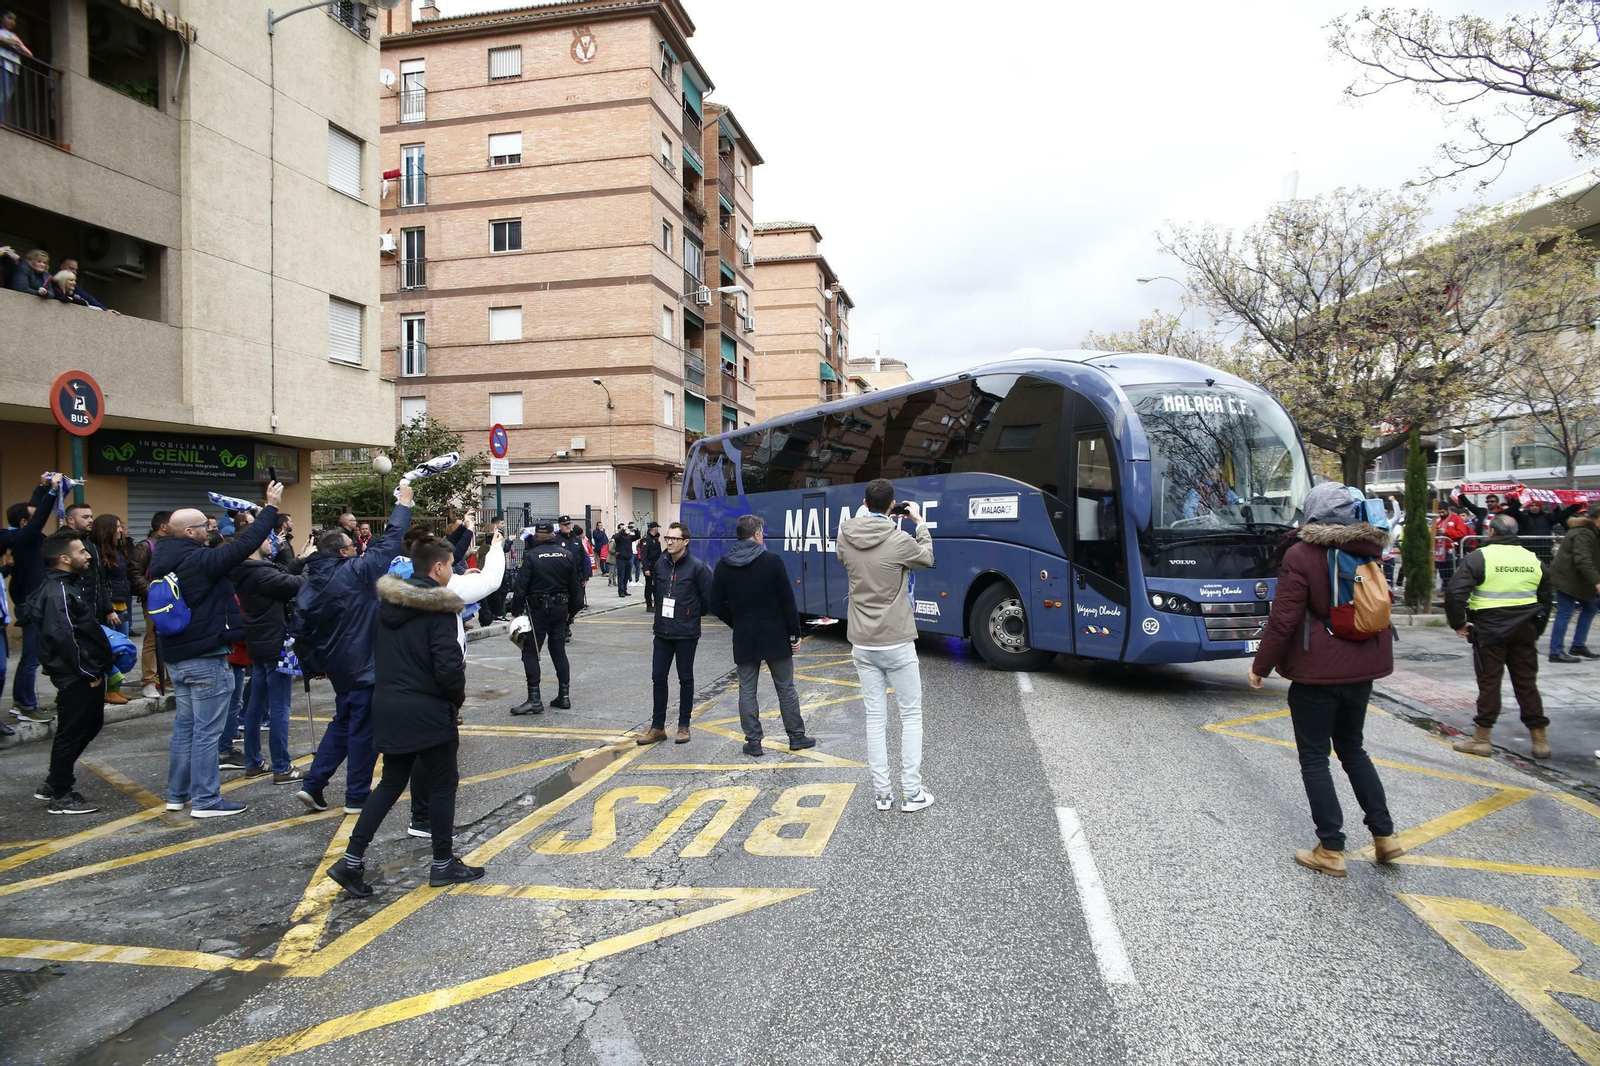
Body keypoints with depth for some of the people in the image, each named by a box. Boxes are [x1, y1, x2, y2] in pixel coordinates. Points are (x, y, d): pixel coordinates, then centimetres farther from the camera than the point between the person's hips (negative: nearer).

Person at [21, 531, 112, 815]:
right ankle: (60, 797, 11)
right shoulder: (58, 592, -18)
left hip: (85, 675, 10)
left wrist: (96, 668, 15)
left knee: (89, 727, 19)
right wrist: (88, 672, -19)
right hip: (76, 678, -10)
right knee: (72, 733, 0)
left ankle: (53, 785, 30)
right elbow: (63, 637, -26)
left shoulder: (67, 585, 15)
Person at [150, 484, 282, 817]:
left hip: (177, 657, 9)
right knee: (207, 731, -3)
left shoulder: (163, 562, 9)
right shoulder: (200, 560, -19)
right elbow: (244, 544, -21)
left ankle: (177, 794, 26)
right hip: (207, 659, -9)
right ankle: (205, 800, 2)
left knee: (184, 726, 17)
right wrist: (270, 508, -13)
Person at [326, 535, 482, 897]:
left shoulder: (388, 600, 6)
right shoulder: (439, 608, -17)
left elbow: (380, 652, 15)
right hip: (429, 711, -7)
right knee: (442, 784, 8)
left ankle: (351, 861, 15)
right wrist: (457, 698, -4)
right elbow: (448, 666, -21)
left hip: (388, 706, 7)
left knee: (390, 783, 18)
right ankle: (443, 864, 18)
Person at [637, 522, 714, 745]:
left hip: (686, 634, -4)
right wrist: (662, 612, 12)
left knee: (685, 678, 8)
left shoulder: (697, 567, -13)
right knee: (658, 678, 7)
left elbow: (708, 598, -7)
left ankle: (684, 726, 19)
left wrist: (691, 616, 3)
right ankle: (657, 727, 17)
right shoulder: (660, 564, 1)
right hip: (662, 632, 5)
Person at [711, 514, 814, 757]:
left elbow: (717, 605, 2)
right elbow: (788, 602, -10)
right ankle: (796, 736, 19)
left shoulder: (723, 566, -1)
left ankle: (753, 741, 10)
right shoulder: (772, 561, -11)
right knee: (786, 688, 10)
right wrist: (795, 634, -2)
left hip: (744, 639, 2)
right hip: (775, 637, -2)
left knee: (747, 690, 9)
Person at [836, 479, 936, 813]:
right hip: (897, 644, -4)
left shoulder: (846, 535, -5)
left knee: (875, 717, 11)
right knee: (911, 716, 9)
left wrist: (869, 517, 15)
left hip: (862, 645, 4)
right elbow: (927, 559, 4)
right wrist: (919, 522, 14)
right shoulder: (900, 541, -16)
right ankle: (912, 793, 11)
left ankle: (882, 794, 15)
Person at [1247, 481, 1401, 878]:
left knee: (1314, 756, 4)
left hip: (1317, 672, -6)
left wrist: (1261, 666, -6)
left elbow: (1283, 619, -16)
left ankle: (1331, 850, 7)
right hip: (1362, 669, 6)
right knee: (1352, 747, 22)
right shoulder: (1369, 553, 3)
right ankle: (1384, 834, 22)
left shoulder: (1302, 554, -15)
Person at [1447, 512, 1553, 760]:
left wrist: (1458, 623, -9)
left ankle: (1481, 739, 6)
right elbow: (1545, 599, 18)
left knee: (1489, 682, 1)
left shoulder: (1479, 557, -10)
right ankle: (1540, 739, 18)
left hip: (1490, 629, -5)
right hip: (1524, 629, 5)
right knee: (1527, 682, 12)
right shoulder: (1533, 559, 9)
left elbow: (1455, 591, -20)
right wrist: (1537, 631, 26)